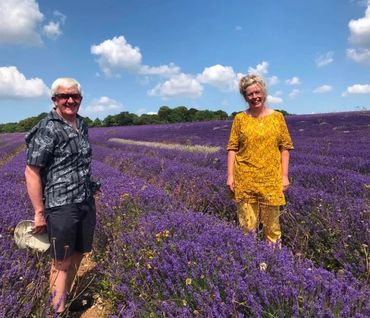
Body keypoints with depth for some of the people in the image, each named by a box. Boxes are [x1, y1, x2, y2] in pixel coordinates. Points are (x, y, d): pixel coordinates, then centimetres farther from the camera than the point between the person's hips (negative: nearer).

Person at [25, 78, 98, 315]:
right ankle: (59, 310, 24)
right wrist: (39, 213, -13)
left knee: (78, 255, 17)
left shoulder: (82, 125, 8)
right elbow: (32, 173, -13)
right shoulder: (47, 129, -13)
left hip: (86, 203, 7)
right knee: (62, 263, 6)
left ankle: (64, 298, 38)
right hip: (60, 206, -7)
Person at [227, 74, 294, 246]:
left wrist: (285, 176, 0)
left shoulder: (277, 117, 4)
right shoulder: (240, 118, 3)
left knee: (271, 222, 8)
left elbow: (285, 147, 5)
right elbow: (232, 148, 3)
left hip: (271, 179, 1)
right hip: (245, 179, 0)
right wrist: (230, 176, -4)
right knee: (247, 224, 5)